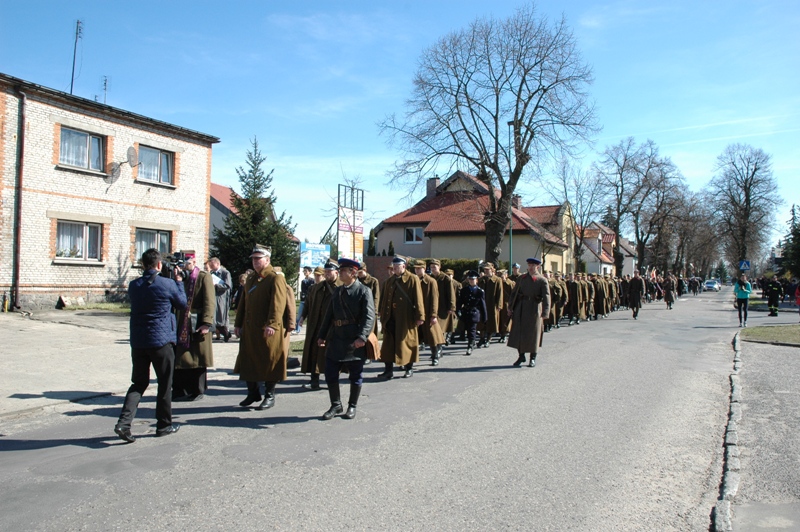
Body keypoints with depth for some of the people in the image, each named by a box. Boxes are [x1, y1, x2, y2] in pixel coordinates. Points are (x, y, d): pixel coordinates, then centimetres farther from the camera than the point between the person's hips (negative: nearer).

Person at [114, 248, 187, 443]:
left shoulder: (133, 286, 3)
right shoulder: (167, 284, -11)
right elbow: (182, 304, 4)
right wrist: (179, 282, 15)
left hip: (138, 342, 4)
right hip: (162, 341, -4)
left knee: (139, 383, 13)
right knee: (165, 384, 9)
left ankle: (124, 422, -2)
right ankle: (164, 425, 18)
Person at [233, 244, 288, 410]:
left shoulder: (276, 279, -9)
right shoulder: (251, 279, 16)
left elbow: (278, 304, -20)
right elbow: (243, 302, 20)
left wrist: (272, 324, -29)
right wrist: (238, 324, 15)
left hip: (267, 331, -8)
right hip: (249, 329, 8)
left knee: (269, 362, 1)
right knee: (248, 360, 13)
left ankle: (269, 396, 14)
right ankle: (253, 392, 29)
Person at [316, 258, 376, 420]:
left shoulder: (364, 290, -7)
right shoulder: (337, 291, 14)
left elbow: (369, 316, -15)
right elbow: (329, 314, 17)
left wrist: (362, 337, -26)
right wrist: (322, 335, 13)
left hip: (354, 340, -6)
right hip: (336, 338, 6)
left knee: (356, 375, 6)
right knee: (330, 373, 7)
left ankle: (352, 406, 23)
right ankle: (336, 405, 23)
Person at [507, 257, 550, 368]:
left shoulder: (542, 280, -3)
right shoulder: (521, 278, 9)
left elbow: (546, 296, -11)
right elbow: (514, 293, 12)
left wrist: (545, 312, -21)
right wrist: (510, 307, 4)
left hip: (534, 309, -3)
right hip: (521, 308, 3)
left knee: (533, 334, 4)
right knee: (518, 332, 5)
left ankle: (533, 358, 18)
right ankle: (521, 356, 20)